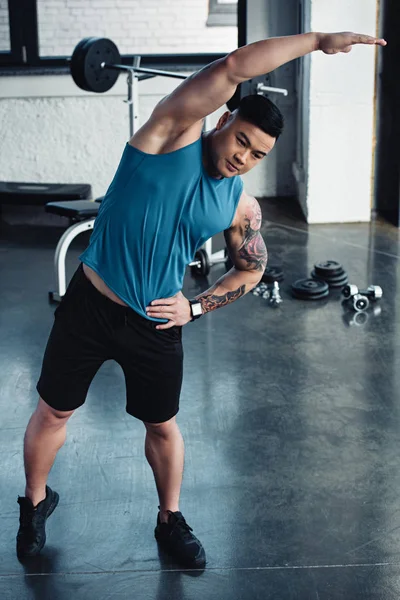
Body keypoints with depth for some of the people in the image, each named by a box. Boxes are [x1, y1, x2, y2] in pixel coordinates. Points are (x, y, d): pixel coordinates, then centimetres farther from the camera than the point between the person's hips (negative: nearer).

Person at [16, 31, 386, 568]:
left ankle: (170, 520, 38)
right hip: (90, 305, -2)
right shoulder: (176, 132, -12)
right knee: (54, 412, 11)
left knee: (163, 425, 15)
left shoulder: (241, 208, -1)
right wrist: (318, 40, -22)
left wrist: (195, 308, 1)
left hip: (156, 324, 3)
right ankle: (36, 503, 37)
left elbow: (251, 269, 15)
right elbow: (234, 68, -24)